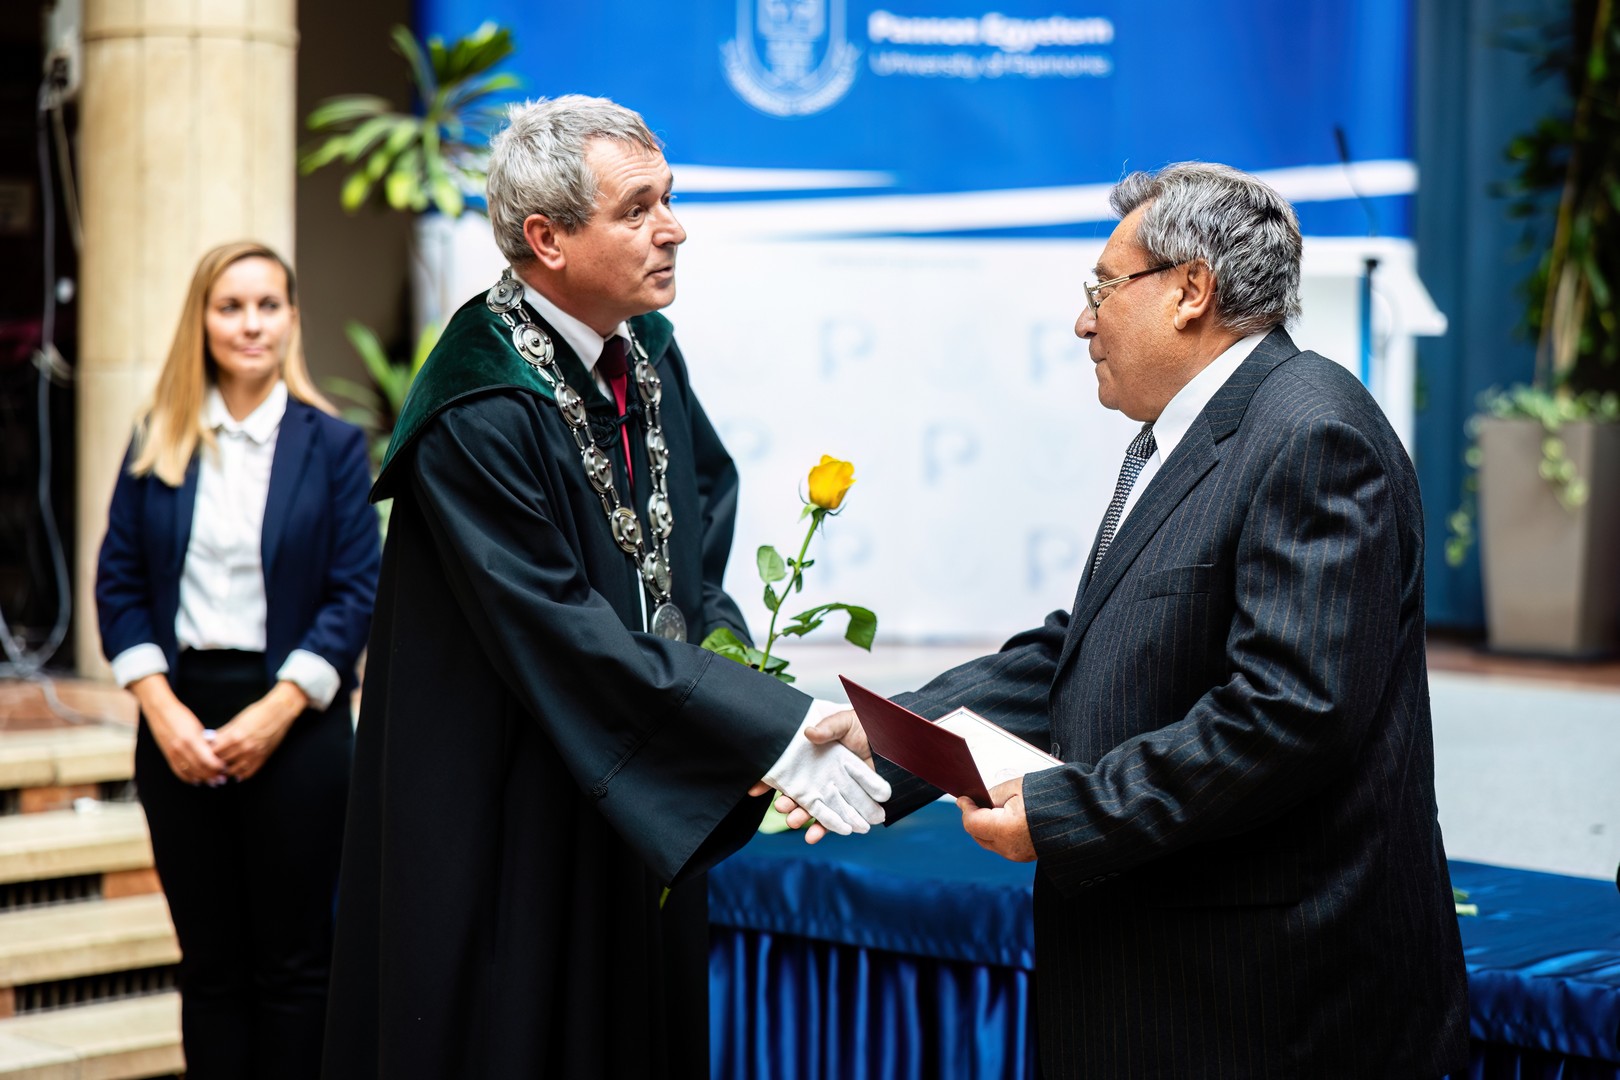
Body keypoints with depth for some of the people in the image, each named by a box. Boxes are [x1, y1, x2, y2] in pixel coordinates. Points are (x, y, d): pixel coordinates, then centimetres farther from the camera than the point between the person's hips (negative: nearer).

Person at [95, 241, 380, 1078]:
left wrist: (275, 712, -12)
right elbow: (119, 583, 5)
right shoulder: (157, 442, 7)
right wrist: (162, 710, -7)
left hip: (294, 723, -2)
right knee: (209, 961, 8)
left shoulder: (332, 445, 0)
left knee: (291, 962, 3)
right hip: (180, 719, 3)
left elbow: (355, 594, -4)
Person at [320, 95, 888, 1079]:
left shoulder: (649, 357, 3)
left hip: (643, 812, 7)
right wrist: (774, 729, -24)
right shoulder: (479, 416, -21)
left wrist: (730, 661, -10)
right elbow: (564, 632, -23)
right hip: (517, 826, -7)